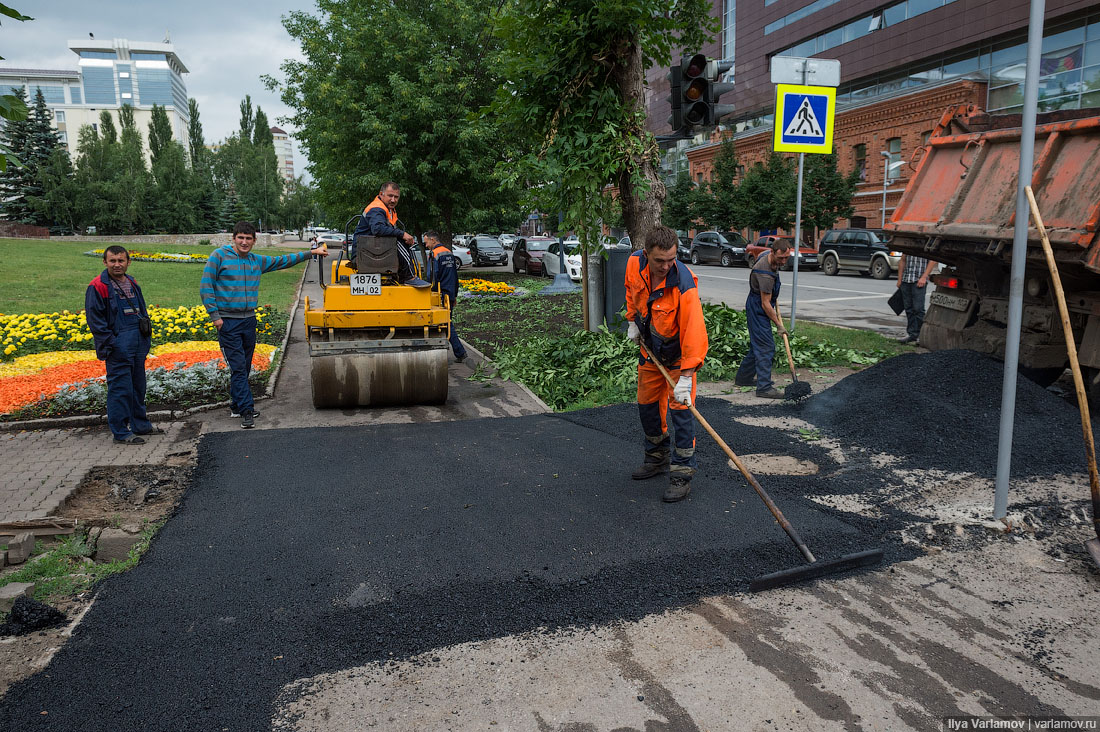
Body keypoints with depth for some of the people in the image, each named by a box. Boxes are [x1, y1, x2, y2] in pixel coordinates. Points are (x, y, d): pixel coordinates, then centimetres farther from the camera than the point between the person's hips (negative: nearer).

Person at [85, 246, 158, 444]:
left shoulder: (132, 284, 15)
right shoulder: (98, 287, -8)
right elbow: (94, 319, -10)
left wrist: (147, 336, 14)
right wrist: (109, 344, -15)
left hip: (138, 344, 8)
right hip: (119, 347, -8)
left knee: (138, 385, 16)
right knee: (120, 388, -5)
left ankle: (140, 424, 28)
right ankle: (121, 432, 2)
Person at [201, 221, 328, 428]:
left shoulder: (257, 261, 12)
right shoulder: (219, 256, -4)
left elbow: (283, 261, 21)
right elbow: (205, 287, -5)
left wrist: (313, 252, 18)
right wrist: (215, 316, -10)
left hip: (249, 320, 6)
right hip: (227, 322, -6)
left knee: (245, 368, 12)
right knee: (238, 367, -8)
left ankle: (237, 406, 24)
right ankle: (246, 410, -8)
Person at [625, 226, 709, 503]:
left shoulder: (684, 285, -33)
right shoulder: (635, 264, -17)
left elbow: (694, 332, -36)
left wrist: (686, 376, -40)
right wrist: (633, 320, 5)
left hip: (678, 352, -6)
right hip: (650, 349, 6)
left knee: (680, 408, -10)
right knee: (647, 404, 15)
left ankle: (682, 474, 1)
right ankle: (657, 457, 36)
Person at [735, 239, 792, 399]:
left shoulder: (768, 256, -1)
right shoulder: (765, 273, -30)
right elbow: (765, 304, -25)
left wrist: (774, 297, 21)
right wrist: (779, 325, -18)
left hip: (757, 308, 10)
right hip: (757, 309, -10)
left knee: (757, 344, 17)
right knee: (765, 346, -11)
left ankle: (743, 377, 28)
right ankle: (764, 387, -9)